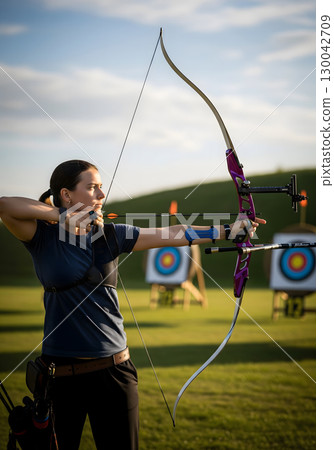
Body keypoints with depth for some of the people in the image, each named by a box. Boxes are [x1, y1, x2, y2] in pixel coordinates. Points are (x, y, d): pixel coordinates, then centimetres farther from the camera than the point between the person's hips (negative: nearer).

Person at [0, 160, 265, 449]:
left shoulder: (110, 235, 7)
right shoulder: (43, 236, -5)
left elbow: (170, 235, 6)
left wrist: (227, 230, 3)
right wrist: (61, 216, -18)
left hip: (113, 368, 4)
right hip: (60, 371, -3)